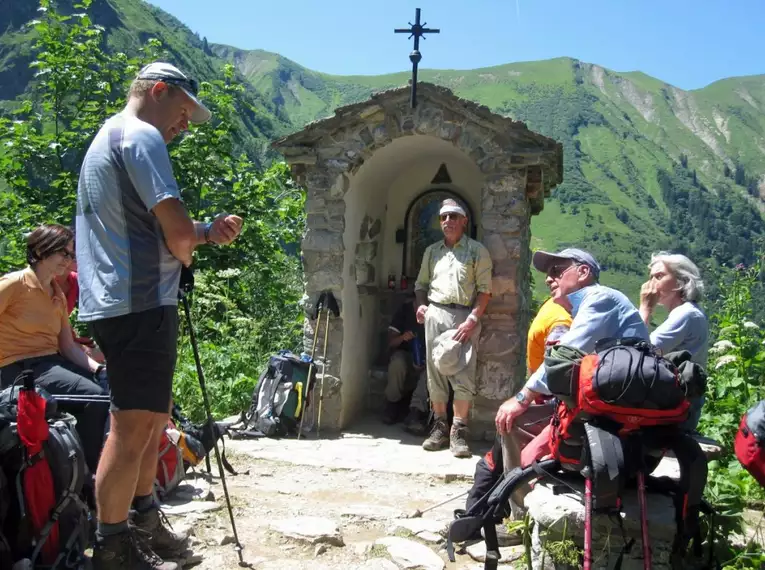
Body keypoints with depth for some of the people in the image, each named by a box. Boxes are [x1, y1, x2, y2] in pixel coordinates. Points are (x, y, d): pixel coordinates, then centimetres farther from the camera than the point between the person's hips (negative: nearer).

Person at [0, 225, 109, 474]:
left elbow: (68, 347, 9)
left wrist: (100, 370, -6)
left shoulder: (58, 295, 14)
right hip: (21, 368, -8)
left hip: (54, 363, 8)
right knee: (94, 396, -26)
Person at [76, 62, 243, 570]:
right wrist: (185, 253, 1)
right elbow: (176, 226, -22)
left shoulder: (108, 137, 22)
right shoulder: (140, 135, -10)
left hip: (119, 302, 11)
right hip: (141, 303, -11)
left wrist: (209, 233, 10)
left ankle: (144, 520, 30)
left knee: (153, 417, 18)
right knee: (134, 426, -4)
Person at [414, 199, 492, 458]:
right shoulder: (432, 251, 17)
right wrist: (421, 305, 4)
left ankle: (459, 431, -2)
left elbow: (485, 290, -2)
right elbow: (421, 284, 24)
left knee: (463, 374, -7)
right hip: (435, 314, 4)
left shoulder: (477, 251, 4)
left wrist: (472, 319, -13)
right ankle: (439, 426, 13)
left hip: (464, 315, -4)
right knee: (435, 372, 4)